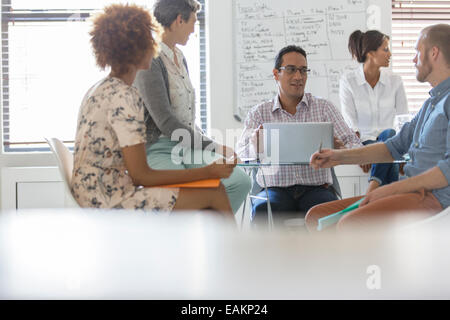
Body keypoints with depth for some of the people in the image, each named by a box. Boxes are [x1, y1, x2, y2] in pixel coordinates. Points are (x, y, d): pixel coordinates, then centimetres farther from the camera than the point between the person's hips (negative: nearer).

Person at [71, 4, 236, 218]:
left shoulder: (98, 91, 13)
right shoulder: (124, 96, -17)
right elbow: (140, 176, -18)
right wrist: (208, 172, -13)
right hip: (108, 203, -10)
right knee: (215, 195, -9)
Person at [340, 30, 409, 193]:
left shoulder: (395, 80, 7)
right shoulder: (348, 81, 0)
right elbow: (350, 124, -5)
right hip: (362, 142, -2)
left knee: (389, 134, -37)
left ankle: (373, 188, -48)